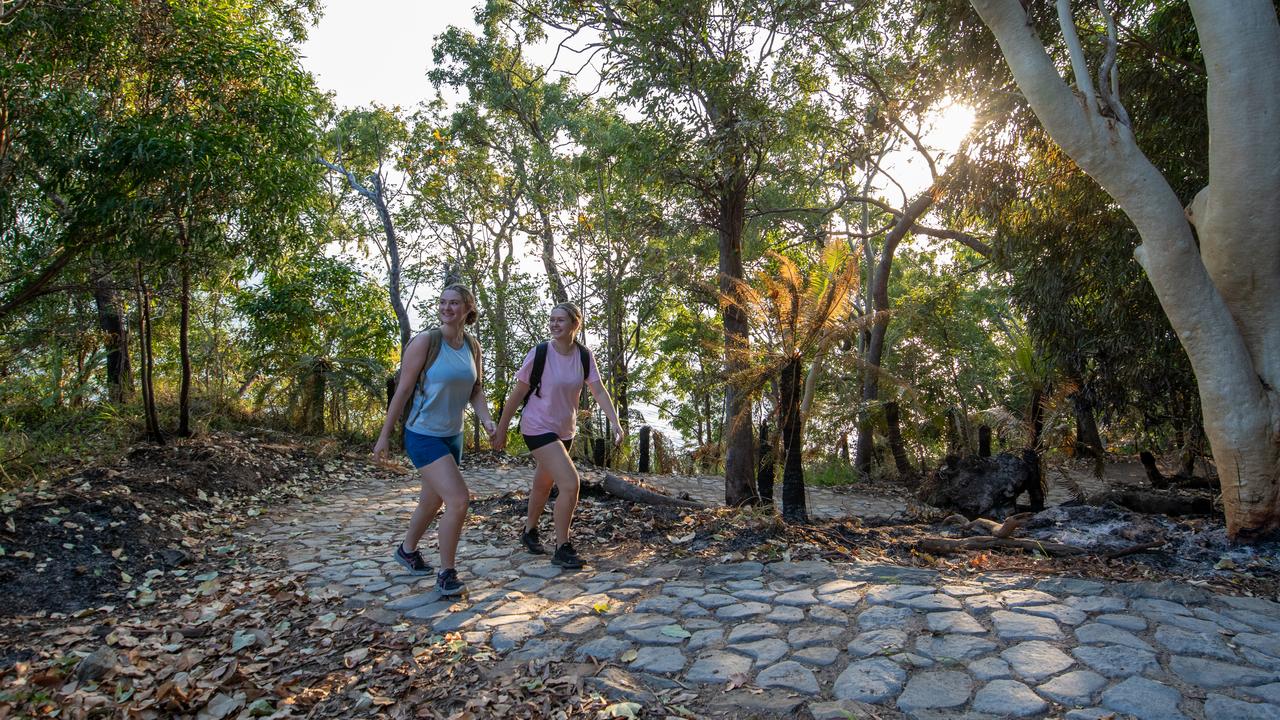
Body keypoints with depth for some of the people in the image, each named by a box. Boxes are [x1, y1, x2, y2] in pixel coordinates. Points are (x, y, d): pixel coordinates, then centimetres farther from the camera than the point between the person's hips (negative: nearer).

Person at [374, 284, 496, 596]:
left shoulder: (473, 347, 2)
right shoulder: (426, 341, -15)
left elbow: (475, 391, 9)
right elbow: (403, 389, -12)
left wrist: (487, 420, -10)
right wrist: (385, 435, -8)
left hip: (453, 436, 7)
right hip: (423, 435, -7)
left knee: (433, 500, 22)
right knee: (459, 499, -16)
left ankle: (407, 550, 48)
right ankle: (446, 575, 2)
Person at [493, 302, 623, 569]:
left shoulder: (584, 356, -5)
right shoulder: (539, 354, -16)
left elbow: (599, 391, -8)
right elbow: (518, 393, -10)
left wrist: (615, 422, -22)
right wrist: (501, 429, -4)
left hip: (565, 430, 5)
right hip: (538, 427, -5)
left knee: (544, 485, 22)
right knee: (570, 483, -17)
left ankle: (529, 532, 45)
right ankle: (562, 548, -1)